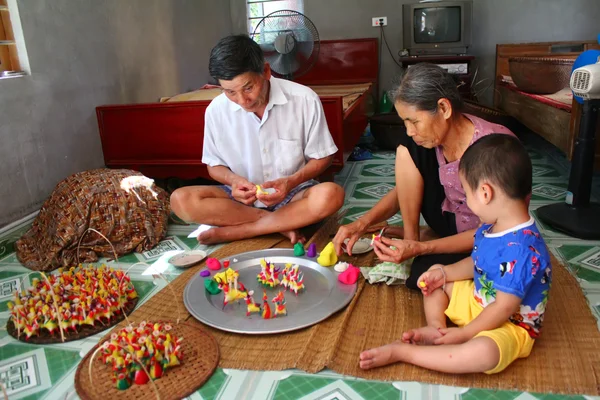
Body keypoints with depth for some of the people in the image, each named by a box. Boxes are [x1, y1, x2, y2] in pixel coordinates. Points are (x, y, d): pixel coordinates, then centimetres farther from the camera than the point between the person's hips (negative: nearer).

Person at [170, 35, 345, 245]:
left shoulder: (305, 100, -15)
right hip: (243, 197, 2)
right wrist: (233, 180, -20)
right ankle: (282, 223, -18)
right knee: (180, 199, -22)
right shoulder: (216, 110, -9)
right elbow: (214, 165, 4)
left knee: (331, 195, -33)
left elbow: (322, 157, -4)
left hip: (293, 194, -1)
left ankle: (232, 231, -21)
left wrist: (291, 182, -24)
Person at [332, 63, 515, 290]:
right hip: (452, 223, 5)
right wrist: (363, 223, -18)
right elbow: (404, 190, -3)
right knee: (407, 149, -17)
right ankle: (410, 238, -6)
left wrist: (420, 249, -30)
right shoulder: (437, 136, -14)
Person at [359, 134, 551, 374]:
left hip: (509, 326, -10)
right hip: (478, 301, 10)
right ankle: (436, 330, -11)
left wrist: (464, 333, -21)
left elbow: (504, 307, -29)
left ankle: (401, 351, -29)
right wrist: (444, 272, 1)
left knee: (484, 351, -40)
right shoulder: (492, 227, -4)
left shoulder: (520, 250, -33)